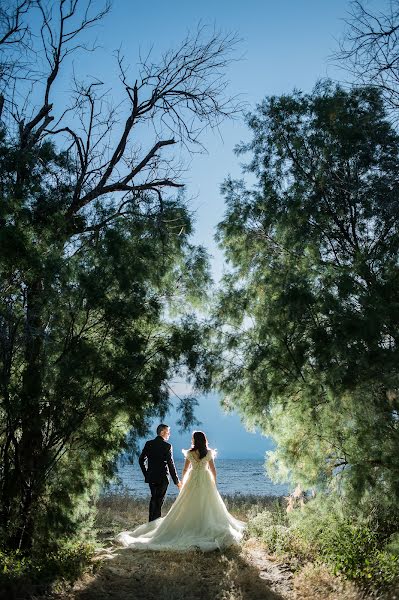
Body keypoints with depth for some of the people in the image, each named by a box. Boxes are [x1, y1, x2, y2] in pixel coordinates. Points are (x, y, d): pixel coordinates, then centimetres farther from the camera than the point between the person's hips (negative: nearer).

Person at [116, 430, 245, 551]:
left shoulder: (189, 453, -6)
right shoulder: (209, 453, -5)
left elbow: (185, 470, 1)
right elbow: (213, 470, -1)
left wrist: (182, 482, 15)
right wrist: (214, 483, 12)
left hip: (192, 480, 0)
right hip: (205, 481, 0)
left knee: (189, 505, 9)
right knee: (207, 506, 8)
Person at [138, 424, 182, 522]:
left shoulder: (149, 444, 2)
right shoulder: (167, 446, -14)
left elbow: (141, 460, 5)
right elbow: (170, 465, -14)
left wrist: (146, 474, 15)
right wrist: (177, 481, -8)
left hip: (151, 477, 6)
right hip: (162, 478, -5)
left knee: (153, 499, 20)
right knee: (159, 500, 5)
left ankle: (151, 521, 26)